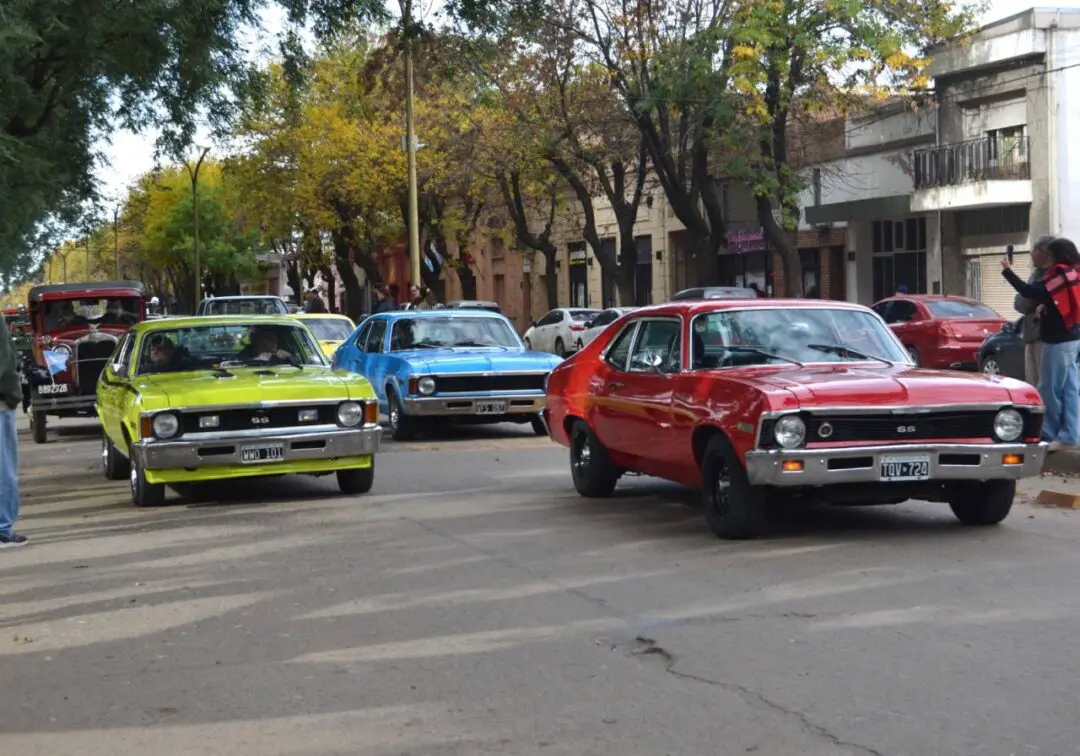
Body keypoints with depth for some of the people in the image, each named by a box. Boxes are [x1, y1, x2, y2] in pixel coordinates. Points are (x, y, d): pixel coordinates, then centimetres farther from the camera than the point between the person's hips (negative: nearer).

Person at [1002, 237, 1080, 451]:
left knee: (1050, 389, -2)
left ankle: (1050, 435, 4)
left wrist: (1007, 270, -15)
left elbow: (1029, 291, -22)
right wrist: (1044, 305, 0)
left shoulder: (1059, 274, -15)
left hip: (1058, 340, -9)